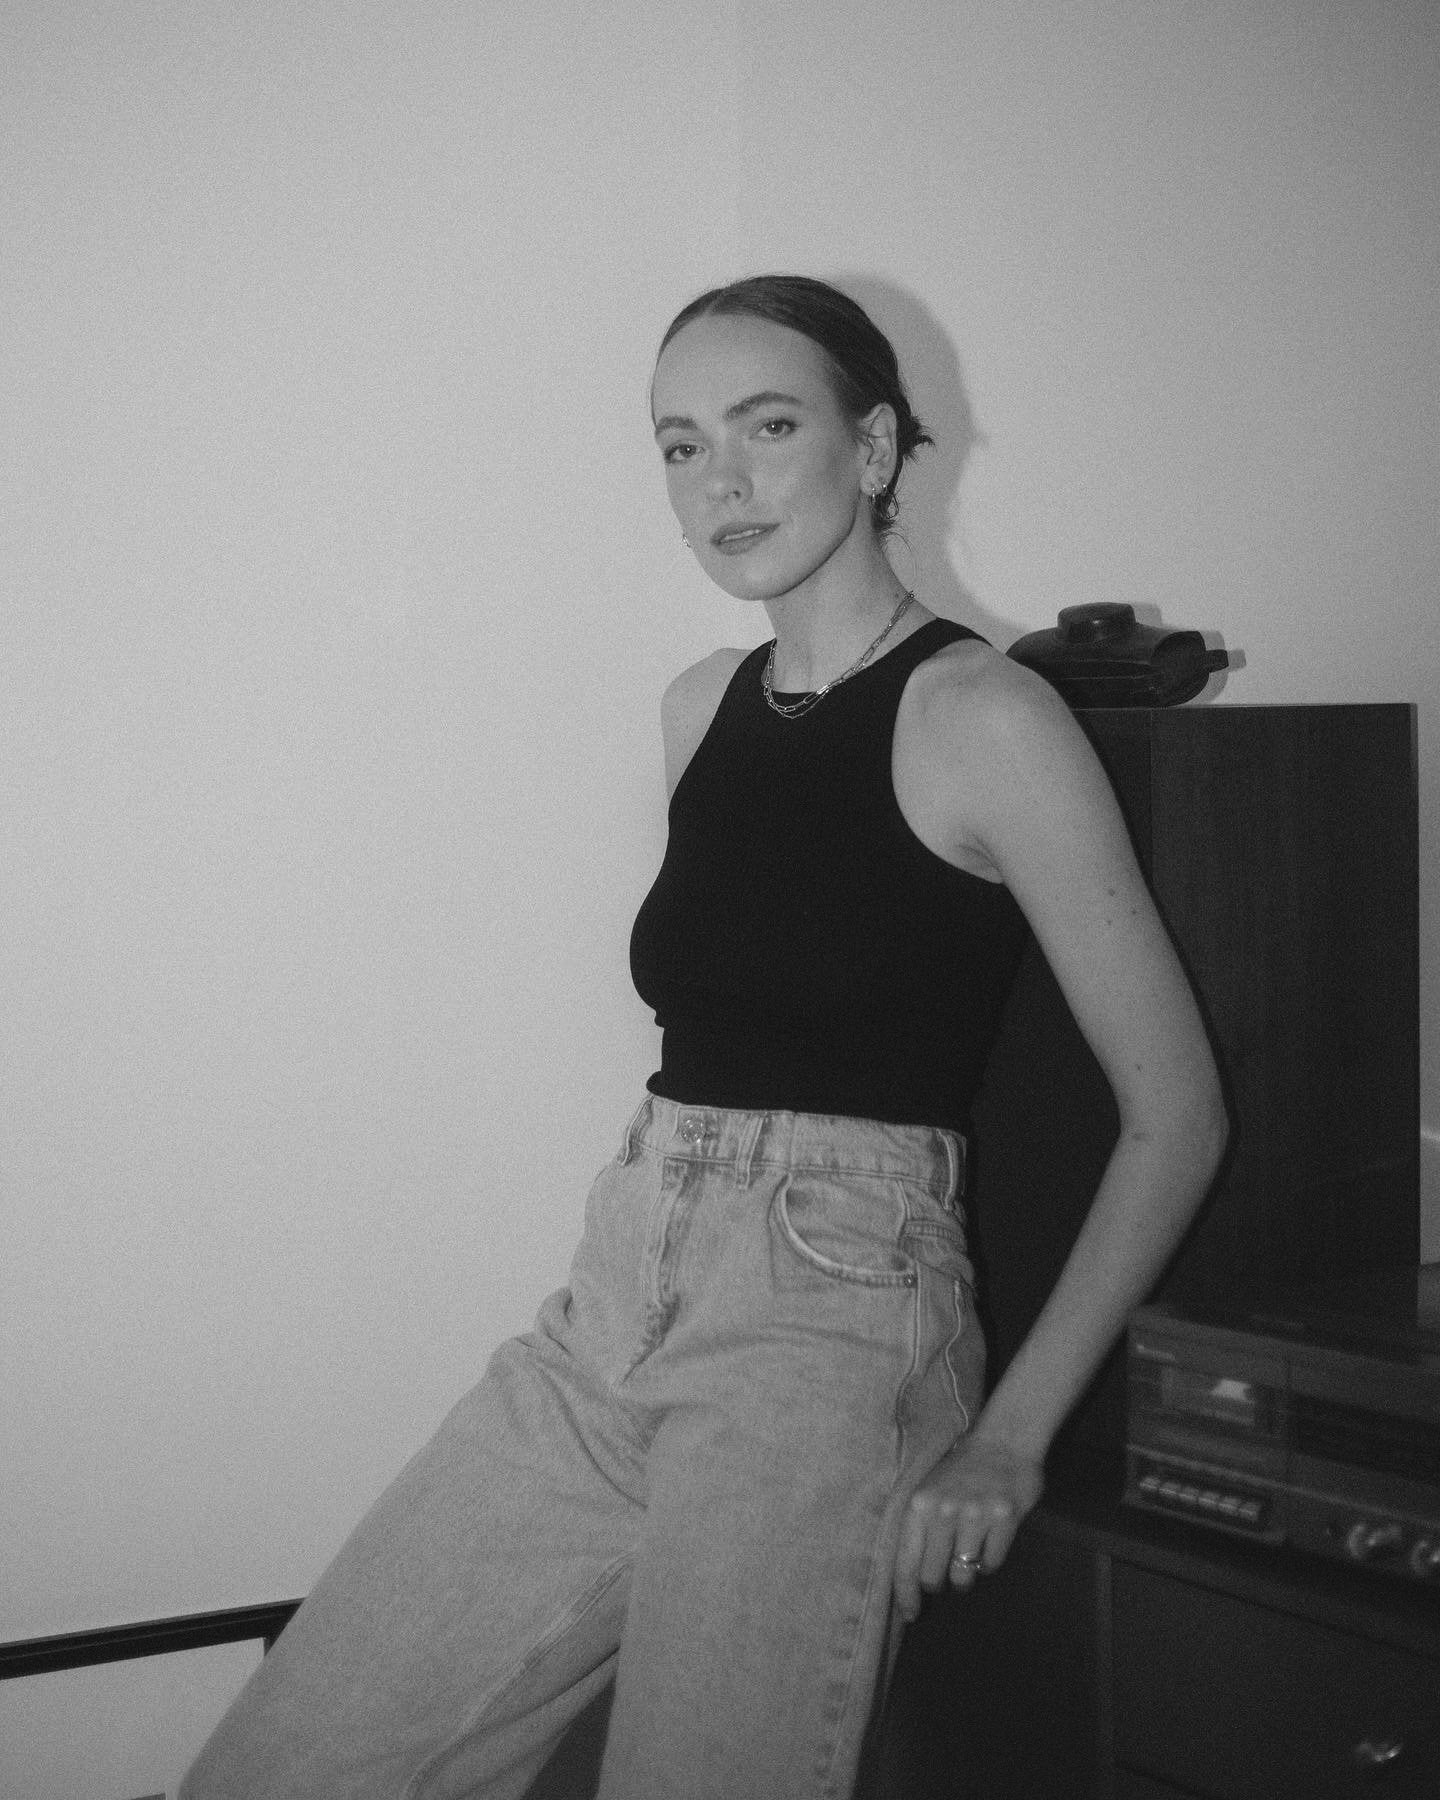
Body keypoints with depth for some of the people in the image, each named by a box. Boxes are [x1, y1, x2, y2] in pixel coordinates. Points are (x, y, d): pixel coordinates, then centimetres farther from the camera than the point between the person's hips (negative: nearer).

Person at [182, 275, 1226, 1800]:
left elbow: (1176, 1116, -5)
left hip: (833, 1336, -6)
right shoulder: (699, 708, 14)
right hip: (612, 1314, 6)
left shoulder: (984, 719, -6)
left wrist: (1008, 1436, -8)